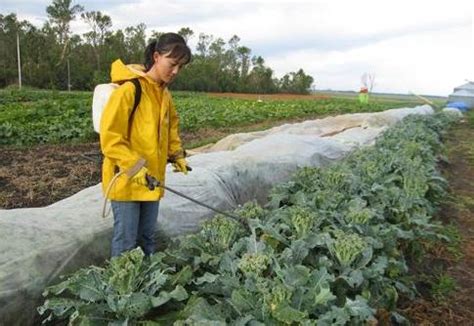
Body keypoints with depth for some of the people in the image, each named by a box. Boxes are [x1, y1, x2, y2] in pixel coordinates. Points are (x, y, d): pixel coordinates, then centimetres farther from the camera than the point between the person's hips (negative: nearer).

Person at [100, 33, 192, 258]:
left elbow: (171, 126, 24)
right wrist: (134, 167, -23)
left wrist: (177, 154, 11)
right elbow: (110, 137, -18)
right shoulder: (128, 89, -16)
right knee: (126, 240, 2)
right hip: (126, 180, -7)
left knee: (147, 237, 16)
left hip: (151, 179, 7)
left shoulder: (164, 93, 9)